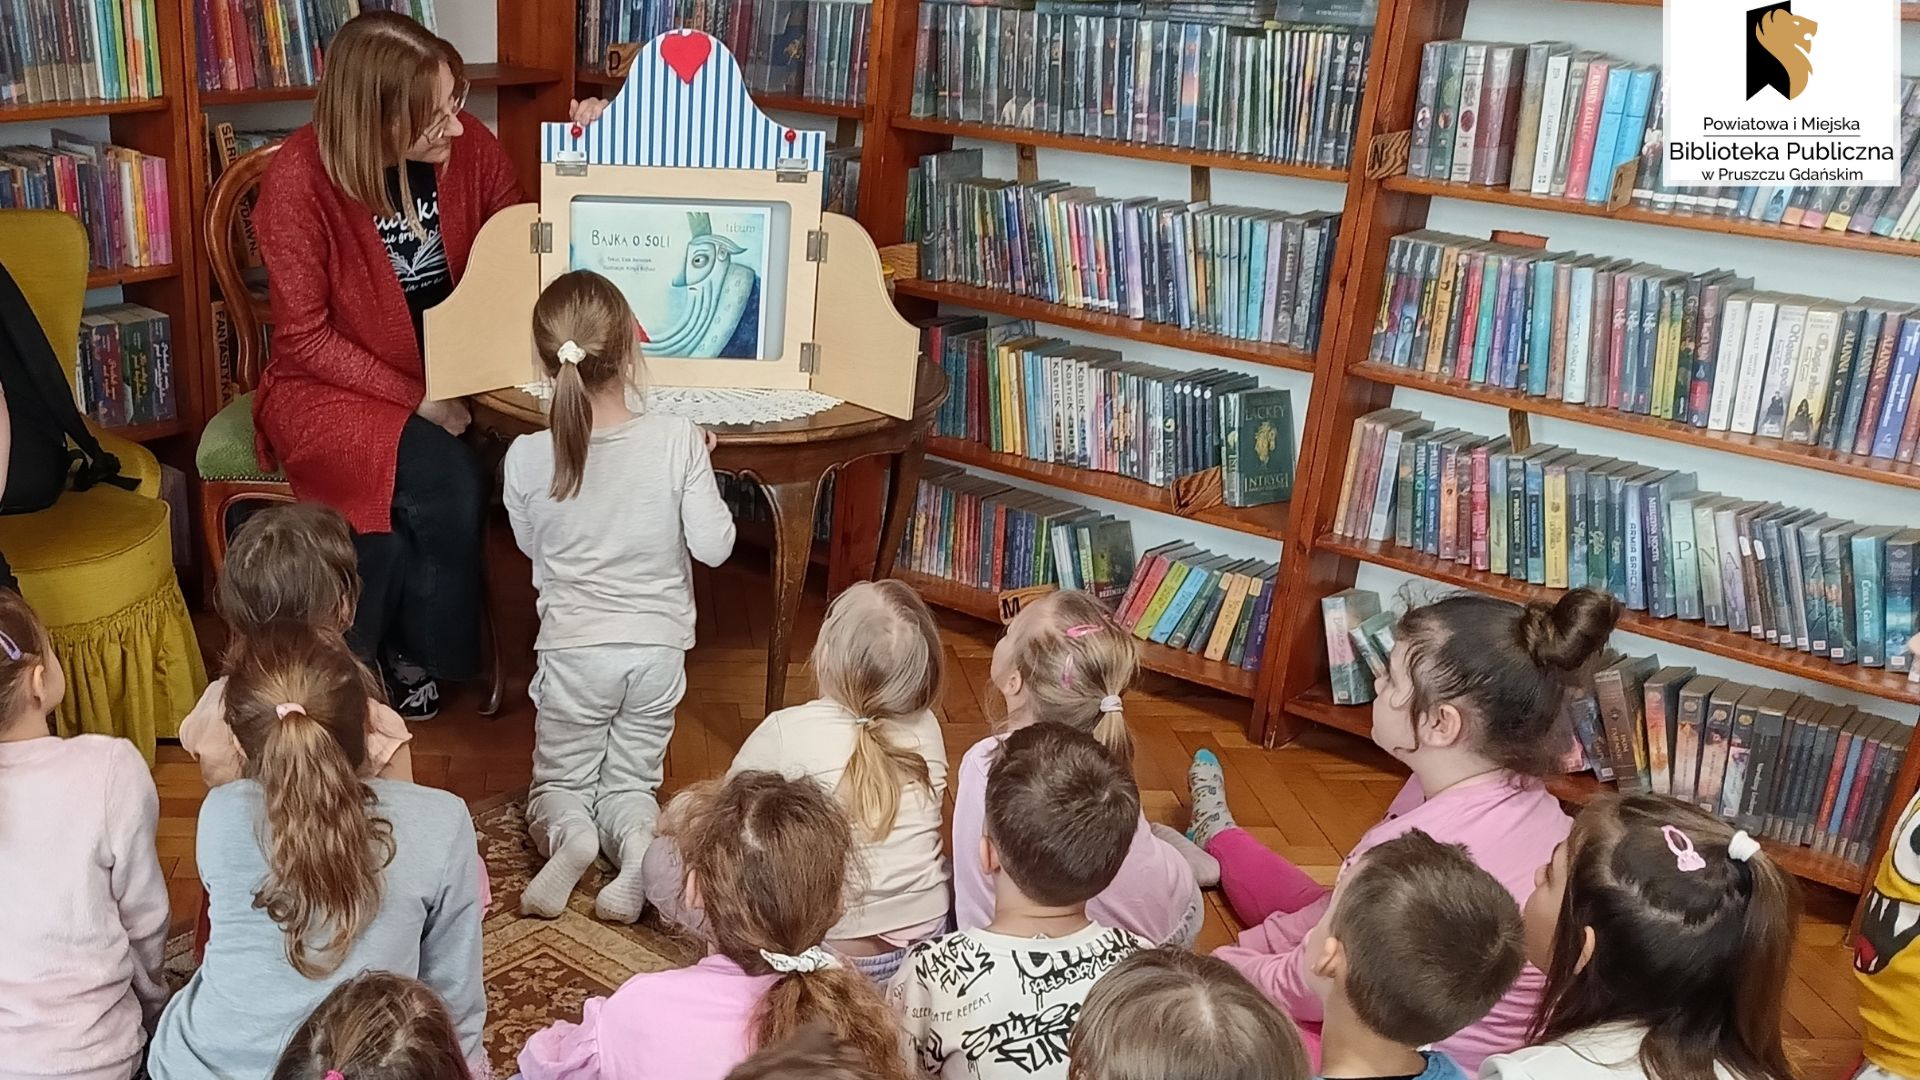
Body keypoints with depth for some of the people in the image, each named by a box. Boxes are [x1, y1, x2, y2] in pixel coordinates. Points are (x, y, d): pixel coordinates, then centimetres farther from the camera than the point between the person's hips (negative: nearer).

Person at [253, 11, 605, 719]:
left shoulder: (467, 143, -7)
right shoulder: (300, 177, -17)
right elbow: (304, 336, -13)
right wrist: (414, 397, -19)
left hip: (449, 370, 4)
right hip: (332, 387, -4)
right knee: (444, 485, -30)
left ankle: (399, 653, -2)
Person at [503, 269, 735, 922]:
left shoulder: (527, 458, -14)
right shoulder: (679, 440, -16)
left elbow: (531, 547, 3)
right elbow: (713, 546, -11)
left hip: (573, 648, 0)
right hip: (658, 647, 1)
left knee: (557, 788, 18)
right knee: (630, 785, 17)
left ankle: (568, 834, -16)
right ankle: (638, 840, -17)